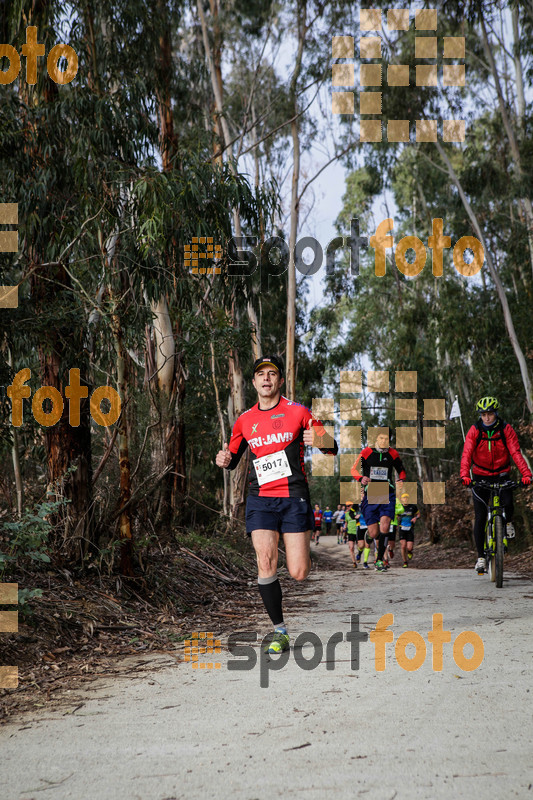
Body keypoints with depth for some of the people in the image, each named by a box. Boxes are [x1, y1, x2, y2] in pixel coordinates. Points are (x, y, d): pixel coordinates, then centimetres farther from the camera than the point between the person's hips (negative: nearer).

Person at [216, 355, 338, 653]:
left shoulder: (298, 412, 1)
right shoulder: (244, 421, 10)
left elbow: (332, 448, 2)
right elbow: (232, 459, 21)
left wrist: (319, 440, -21)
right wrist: (225, 461, -3)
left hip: (294, 497, -2)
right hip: (260, 499, 2)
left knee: (299, 573, -6)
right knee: (266, 563, -14)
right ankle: (280, 631, 0)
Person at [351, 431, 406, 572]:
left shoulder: (393, 454, 6)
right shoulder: (366, 452, 1)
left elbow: (401, 470, 20)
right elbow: (354, 469, 3)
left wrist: (401, 480, -2)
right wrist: (361, 478, -18)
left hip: (387, 494, 1)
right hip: (370, 495, 0)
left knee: (384, 525, -19)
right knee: (373, 534, -2)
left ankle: (379, 560, -10)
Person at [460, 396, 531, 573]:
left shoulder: (506, 429, -10)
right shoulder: (474, 431, -11)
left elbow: (516, 452, -19)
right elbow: (466, 454, -21)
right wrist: (464, 475, -38)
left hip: (501, 475, 0)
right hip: (480, 477, 0)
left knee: (508, 504, -27)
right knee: (480, 518, -5)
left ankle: (508, 522, 9)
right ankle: (481, 557, 4)